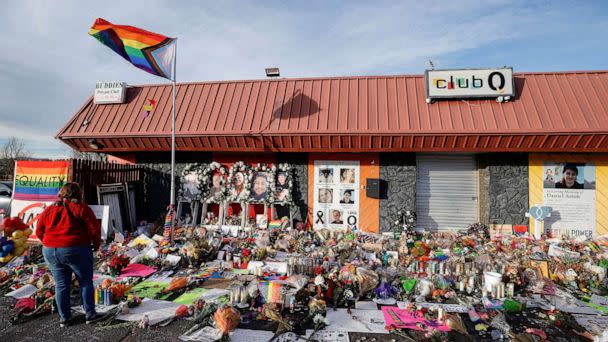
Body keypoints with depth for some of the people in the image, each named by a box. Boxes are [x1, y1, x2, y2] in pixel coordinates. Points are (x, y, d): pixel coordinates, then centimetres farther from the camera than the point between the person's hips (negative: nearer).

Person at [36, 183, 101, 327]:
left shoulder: (48, 210, 11)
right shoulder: (81, 208, -6)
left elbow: (39, 232, 16)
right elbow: (94, 229, -11)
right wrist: (96, 245, 4)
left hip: (50, 252, 5)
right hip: (76, 250, -5)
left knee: (61, 285, 14)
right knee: (85, 282, 9)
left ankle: (64, 318, 20)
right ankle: (90, 315, 14)